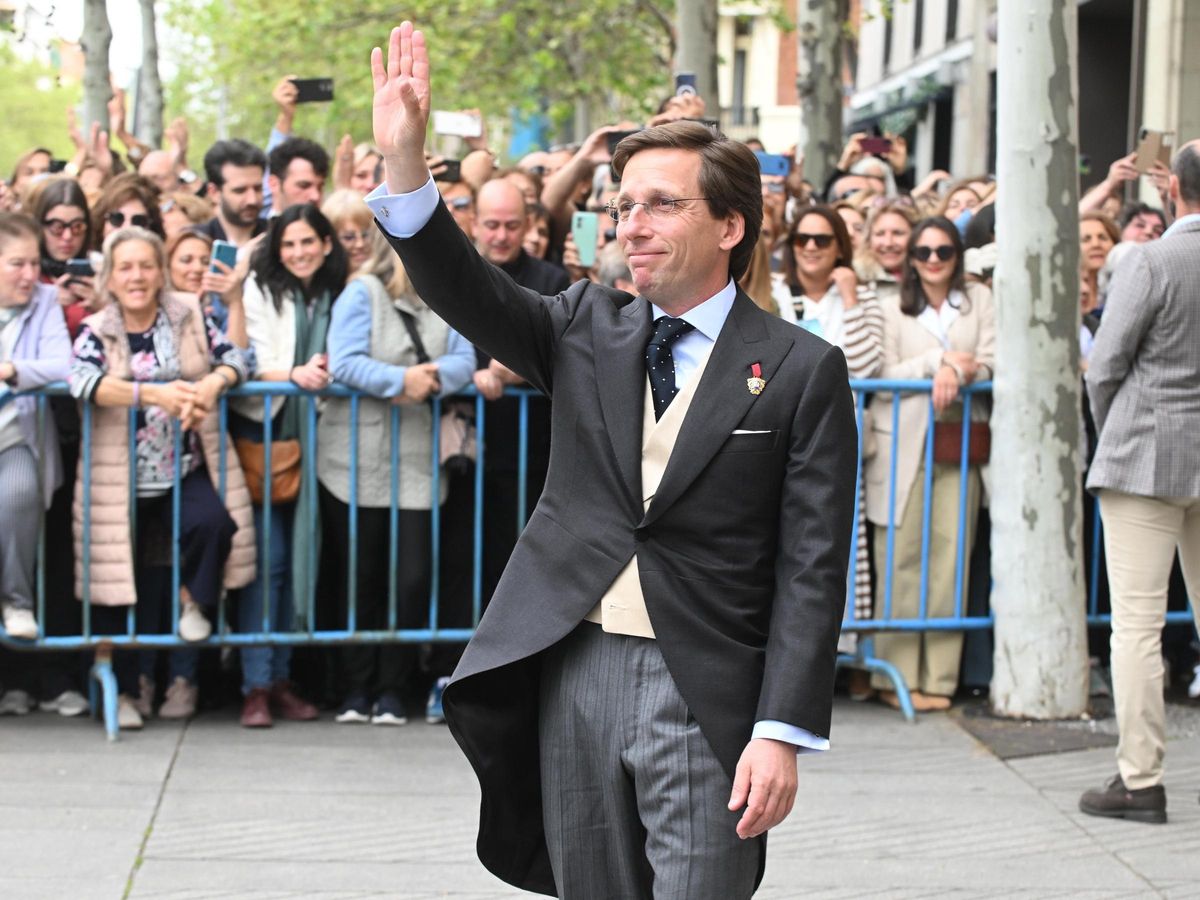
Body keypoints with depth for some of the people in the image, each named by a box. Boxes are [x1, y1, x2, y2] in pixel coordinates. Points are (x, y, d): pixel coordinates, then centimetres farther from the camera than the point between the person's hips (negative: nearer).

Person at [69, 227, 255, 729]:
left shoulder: (189, 316, 5)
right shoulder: (96, 331, -1)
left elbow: (234, 357, -1)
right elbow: (81, 378, -20)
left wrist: (211, 385, -26)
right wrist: (155, 394, -33)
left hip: (187, 471, 0)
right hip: (122, 478, 0)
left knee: (213, 523, -30)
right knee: (121, 584, 1)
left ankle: (194, 599, 1)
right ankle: (128, 688, 18)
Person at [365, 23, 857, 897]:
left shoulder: (801, 369, -3)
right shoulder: (587, 328, 10)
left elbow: (812, 568, -6)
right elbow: (470, 296, -6)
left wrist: (783, 732, -13)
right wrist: (405, 162, -21)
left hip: (704, 694, -4)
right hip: (575, 671, 4)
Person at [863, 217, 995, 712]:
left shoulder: (978, 300, 16)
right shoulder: (893, 308, 12)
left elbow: (991, 363, 5)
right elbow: (884, 376, 1)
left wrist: (954, 371, -13)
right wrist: (939, 363, -8)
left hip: (958, 443, 1)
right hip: (903, 443, -1)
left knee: (950, 557, -5)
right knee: (901, 558, -8)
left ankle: (938, 679, -1)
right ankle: (896, 676, -5)